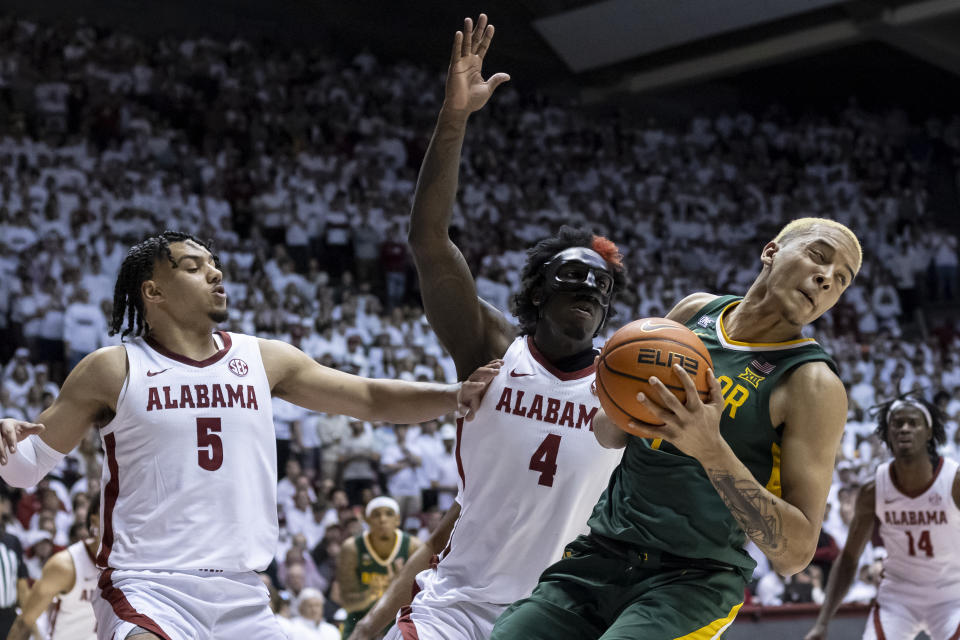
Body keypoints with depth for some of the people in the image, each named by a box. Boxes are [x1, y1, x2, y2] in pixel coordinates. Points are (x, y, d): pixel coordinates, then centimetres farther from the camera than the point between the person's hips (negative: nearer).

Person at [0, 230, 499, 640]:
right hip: (148, 588, -5)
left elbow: (372, 399, 11)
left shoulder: (263, 359, 10)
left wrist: (456, 397, -4)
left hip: (242, 593, 5)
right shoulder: (113, 370, 0)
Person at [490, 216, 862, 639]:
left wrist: (711, 449, -29)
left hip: (693, 582, -5)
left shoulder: (814, 386, -11)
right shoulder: (695, 312, 6)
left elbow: (795, 554, -17)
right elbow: (611, 438, 17)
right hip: (602, 554, 5)